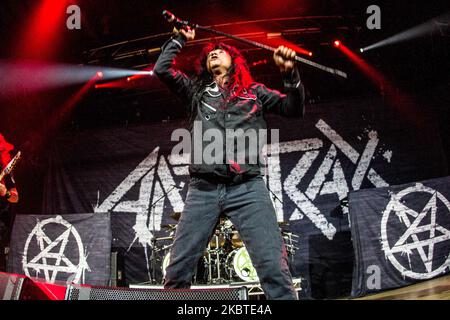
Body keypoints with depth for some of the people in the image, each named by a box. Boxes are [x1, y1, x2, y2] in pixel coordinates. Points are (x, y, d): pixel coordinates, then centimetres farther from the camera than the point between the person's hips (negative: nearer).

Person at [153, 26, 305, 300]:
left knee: (274, 267, -18)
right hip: (203, 189, 2)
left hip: (248, 187, -2)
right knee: (177, 269, -4)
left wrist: (290, 73, -1)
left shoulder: (254, 91, 20)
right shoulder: (197, 91, 24)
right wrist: (179, 39, 25)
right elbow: (162, 69, 17)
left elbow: (295, 110, 14)